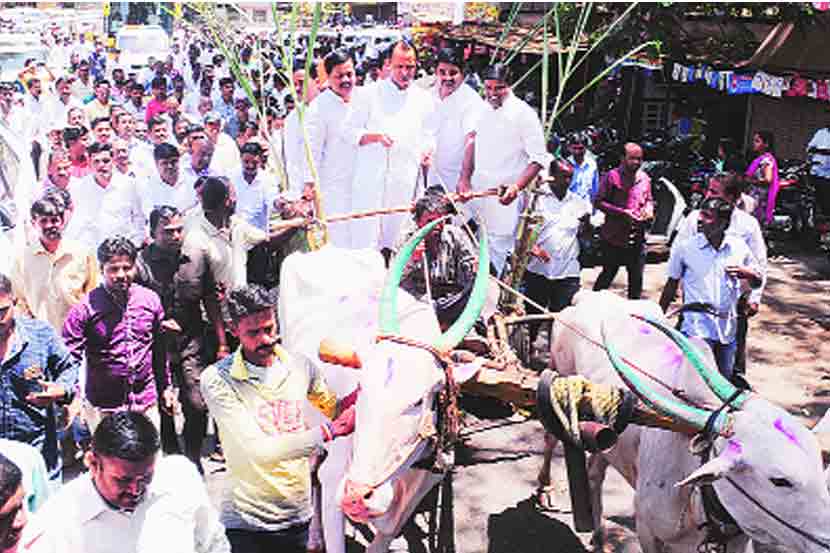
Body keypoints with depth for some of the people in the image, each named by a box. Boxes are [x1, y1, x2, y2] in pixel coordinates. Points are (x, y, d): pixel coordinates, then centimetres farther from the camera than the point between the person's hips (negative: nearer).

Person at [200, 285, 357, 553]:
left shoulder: (299, 367, 0)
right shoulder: (217, 380, -15)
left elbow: (334, 409, 17)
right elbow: (261, 450, -22)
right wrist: (331, 430, -21)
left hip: (299, 517, 4)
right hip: (246, 523, -4)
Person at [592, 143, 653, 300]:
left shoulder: (644, 178, 10)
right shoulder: (613, 176, -7)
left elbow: (649, 200, 24)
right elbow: (599, 202, -9)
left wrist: (649, 209, 0)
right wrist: (622, 212, -18)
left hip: (637, 238, 5)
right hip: (613, 238, -5)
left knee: (636, 277, 9)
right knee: (607, 275, 5)